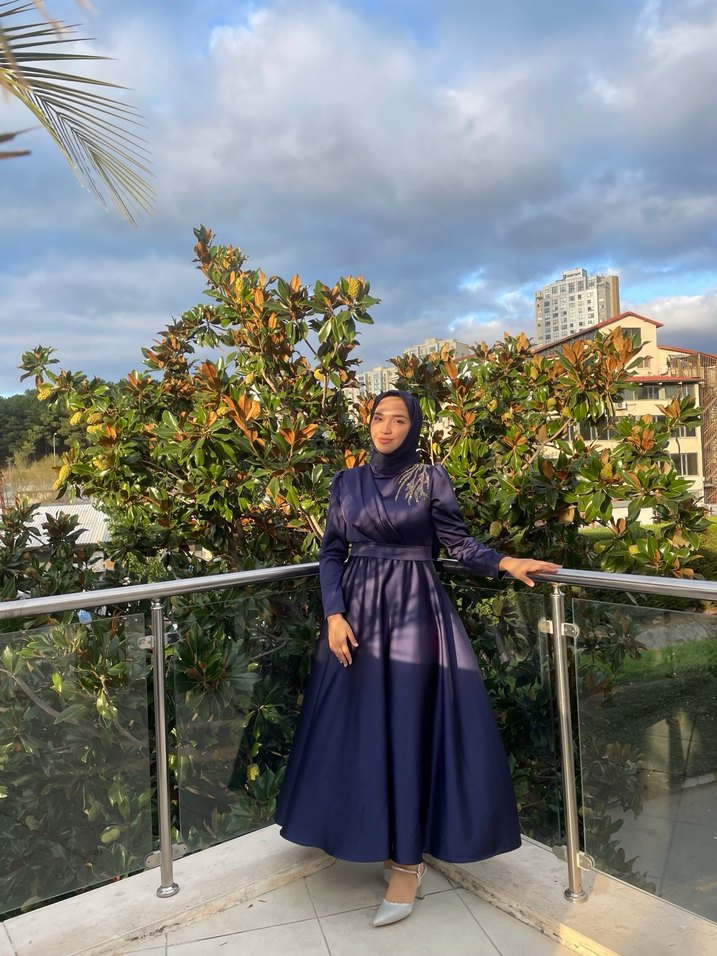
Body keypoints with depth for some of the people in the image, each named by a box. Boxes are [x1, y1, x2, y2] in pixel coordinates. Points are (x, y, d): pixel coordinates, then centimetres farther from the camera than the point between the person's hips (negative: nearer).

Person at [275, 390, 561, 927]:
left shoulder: (431, 478, 0)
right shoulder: (347, 482, 7)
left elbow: (458, 542, -2)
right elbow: (332, 553, 6)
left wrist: (504, 563, -20)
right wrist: (334, 614, -5)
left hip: (415, 609, -3)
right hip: (359, 610, 3)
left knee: (409, 728, -4)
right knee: (361, 728, 6)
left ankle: (407, 862, 9)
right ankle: (383, 841, 26)